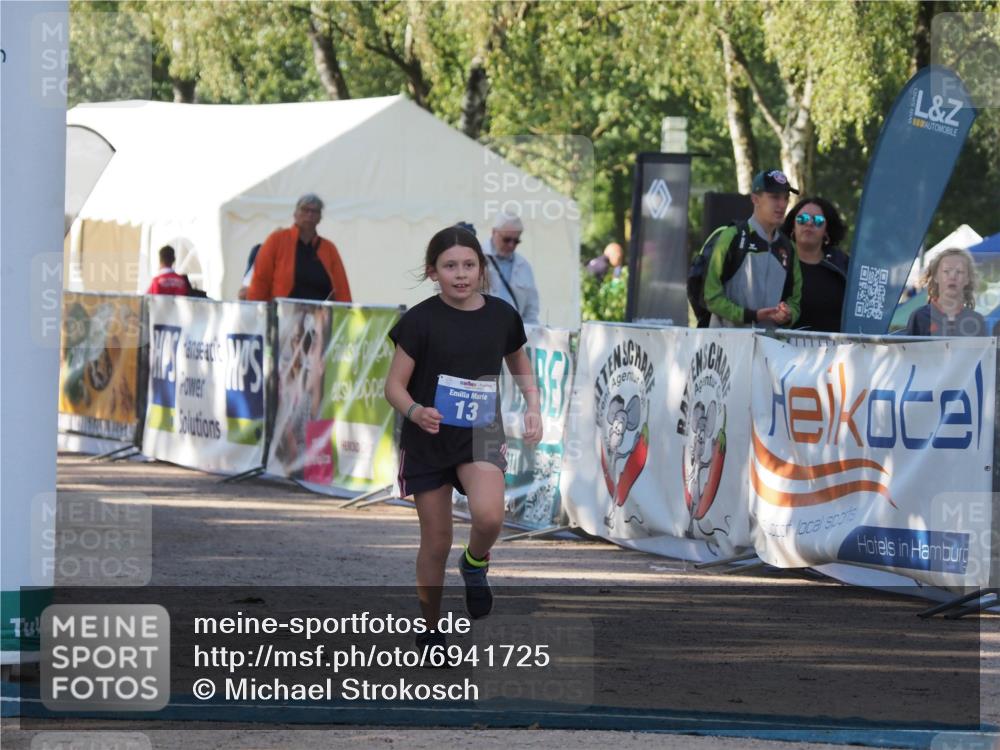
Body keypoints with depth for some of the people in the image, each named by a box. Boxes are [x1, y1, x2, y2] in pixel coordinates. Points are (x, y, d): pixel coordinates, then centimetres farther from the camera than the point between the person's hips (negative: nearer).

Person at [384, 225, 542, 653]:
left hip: (481, 438, 1)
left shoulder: (502, 316, -1)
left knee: (489, 516, -27)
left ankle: (475, 565, 7)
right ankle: (430, 630, 23)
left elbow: (520, 367, 18)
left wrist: (533, 408, 3)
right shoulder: (420, 320, -11)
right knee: (436, 543, 4)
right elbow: (394, 385, -9)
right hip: (428, 442, -1)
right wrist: (415, 412, -29)